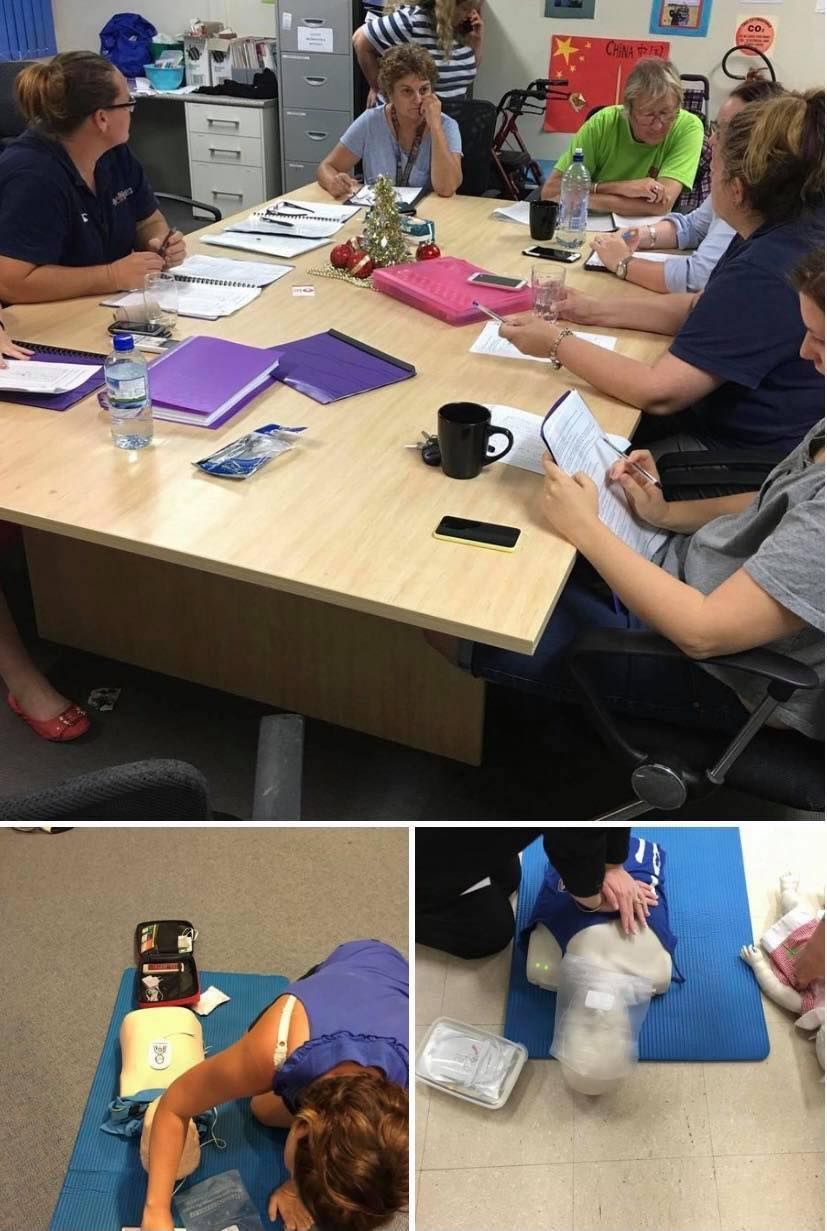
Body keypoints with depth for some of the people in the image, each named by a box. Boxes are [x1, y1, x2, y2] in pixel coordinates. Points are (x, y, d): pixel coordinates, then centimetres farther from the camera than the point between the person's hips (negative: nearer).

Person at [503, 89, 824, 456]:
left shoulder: (766, 274, -30)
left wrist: (556, 344, -19)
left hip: (745, 459, -9)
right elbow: (699, 309, 12)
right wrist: (595, 310, 5)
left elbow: (658, 393, -30)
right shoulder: (793, 229, 1)